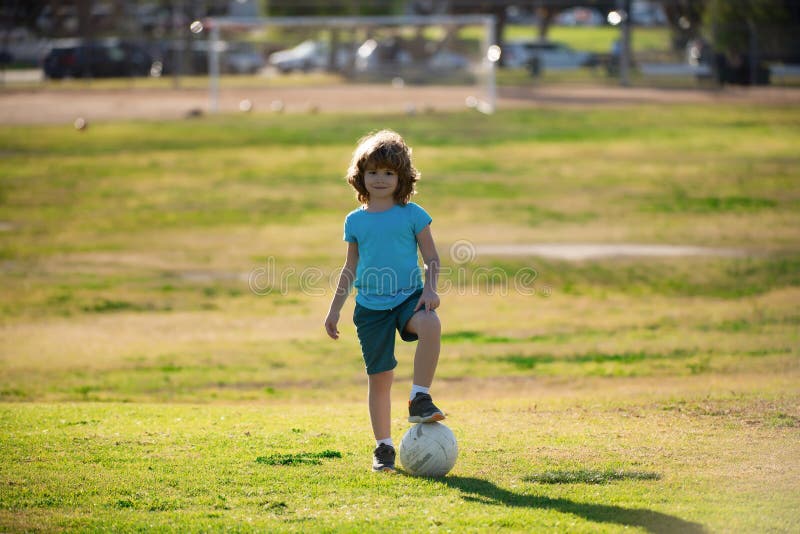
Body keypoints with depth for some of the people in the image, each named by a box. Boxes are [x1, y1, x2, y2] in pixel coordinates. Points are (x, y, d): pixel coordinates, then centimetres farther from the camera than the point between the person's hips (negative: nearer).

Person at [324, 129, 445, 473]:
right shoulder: (355, 221, 8)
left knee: (430, 325, -36)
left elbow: (431, 258, 3)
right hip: (371, 306, 2)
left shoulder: (412, 215, 1)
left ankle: (420, 399, -25)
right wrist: (335, 309, 14)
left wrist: (430, 289, -15)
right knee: (379, 377, 2)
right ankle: (383, 447, 14)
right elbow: (350, 269, 16)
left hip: (408, 296, -2)